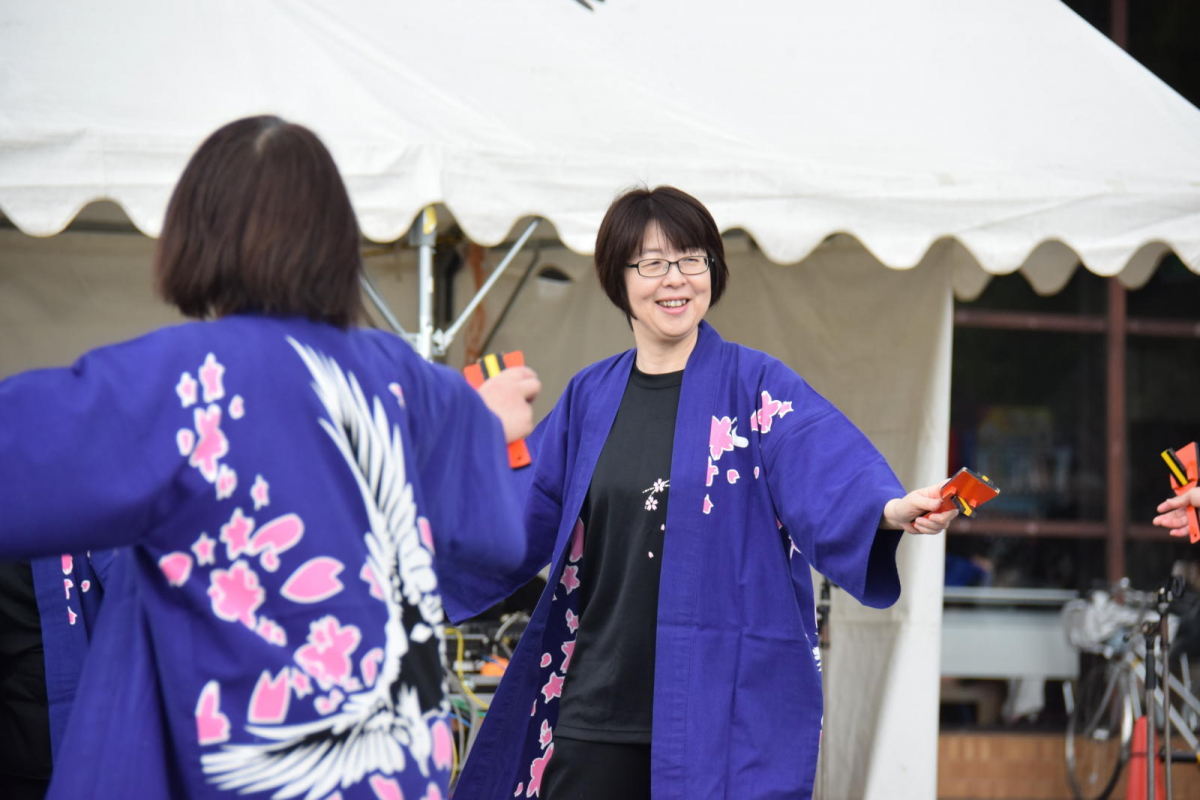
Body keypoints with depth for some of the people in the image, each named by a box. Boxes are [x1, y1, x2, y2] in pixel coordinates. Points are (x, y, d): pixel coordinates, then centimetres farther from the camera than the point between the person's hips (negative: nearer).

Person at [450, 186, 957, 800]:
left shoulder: (755, 386, -3)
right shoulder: (589, 397, 10)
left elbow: (827, 473, -19)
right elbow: (526, 516, 16)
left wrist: (890, 509, -39)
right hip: (597, 707, 4)